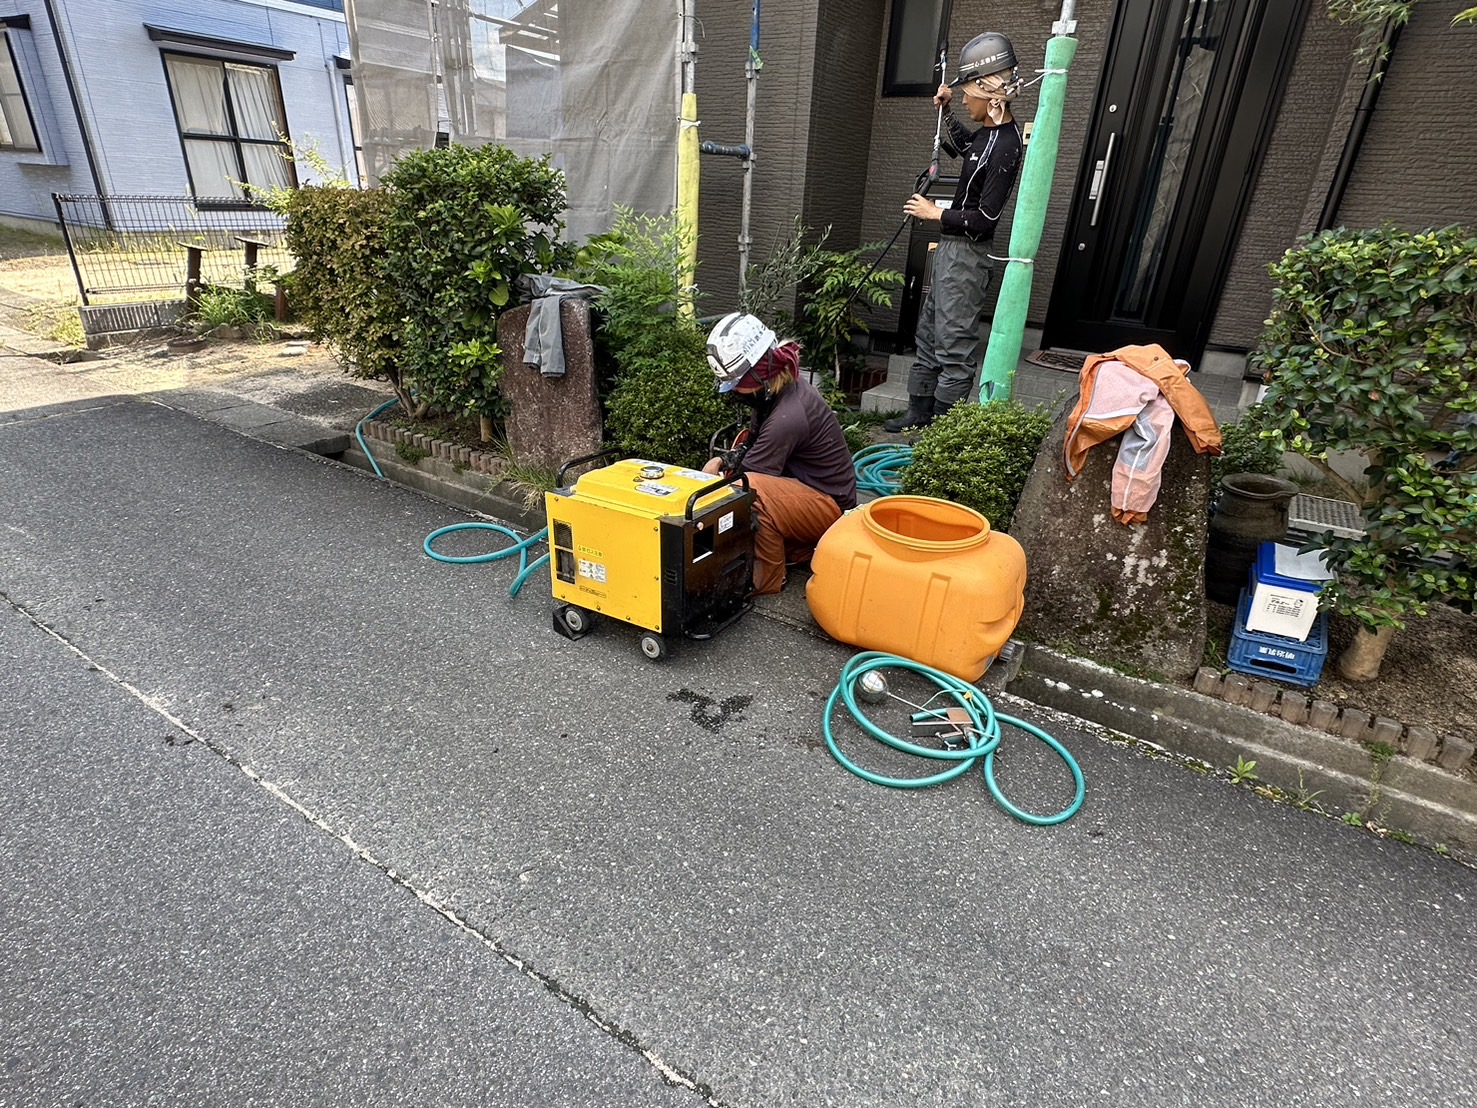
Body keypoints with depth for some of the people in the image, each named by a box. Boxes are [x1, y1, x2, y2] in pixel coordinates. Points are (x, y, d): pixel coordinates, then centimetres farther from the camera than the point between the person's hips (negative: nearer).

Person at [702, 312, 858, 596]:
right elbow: (751, 445, 9)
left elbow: (749, 476, -21)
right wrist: (721, 461, -8)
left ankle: (767, 580, -10)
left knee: (750, 491, -32)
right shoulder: (777, 389, -3)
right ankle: (797, 549, 12)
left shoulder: (787, 418, -30)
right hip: (805, 485, 10)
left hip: (829, 505, -10)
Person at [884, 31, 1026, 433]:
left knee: (954, 345, -6)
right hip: (951, 248, 10)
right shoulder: (990, 131, 8)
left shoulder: (1004, 148, -19)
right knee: (929, 334, 15)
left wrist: (935, 214, -11)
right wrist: (946, 111, 22)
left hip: (967, 256, -10)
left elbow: (984, 218, -22)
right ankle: (919, 412, 25)